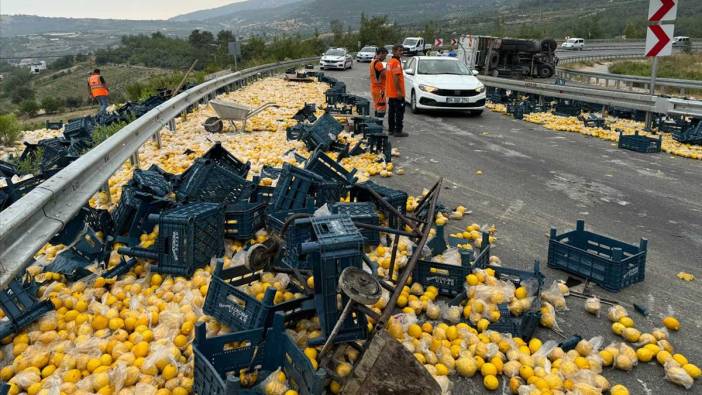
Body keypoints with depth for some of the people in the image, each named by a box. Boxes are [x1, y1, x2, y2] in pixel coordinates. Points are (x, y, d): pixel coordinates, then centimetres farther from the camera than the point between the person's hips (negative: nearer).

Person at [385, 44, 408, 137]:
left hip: (390, 93, 10)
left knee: (392, 111, 14)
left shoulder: (390, 62, 16)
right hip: (397, 93, -10)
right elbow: (395, 77, -23)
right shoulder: (396, 62, -15)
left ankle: (391, 129, 19)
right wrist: (399, 91, -24)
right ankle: (398, 131, -4)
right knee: (399, 112, -5)